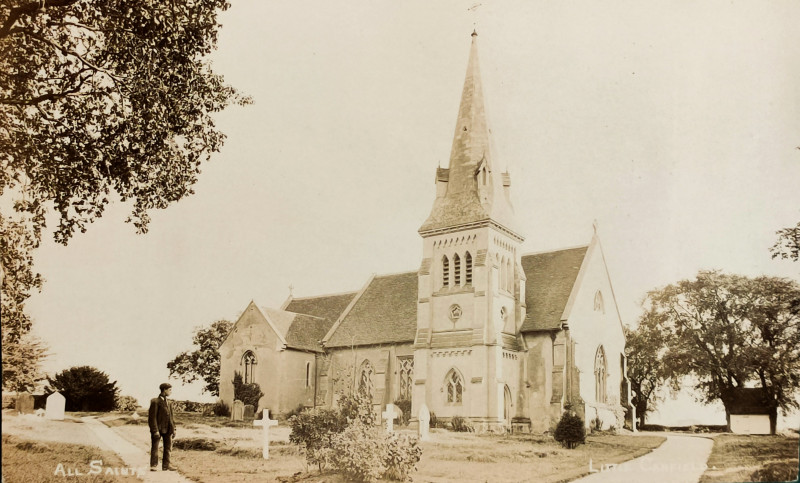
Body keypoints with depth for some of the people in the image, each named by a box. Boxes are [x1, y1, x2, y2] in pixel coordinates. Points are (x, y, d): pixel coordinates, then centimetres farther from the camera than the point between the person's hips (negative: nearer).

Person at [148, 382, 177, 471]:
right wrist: (155, 430, -18)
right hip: (157, 428, -6)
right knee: (155, 448, 2)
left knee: (168, 447, 7)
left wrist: (173, 429, 10)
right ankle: (154, 465, 9)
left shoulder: (169, 403, 13)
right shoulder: (155, 402, -9)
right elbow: (153, 417, -13)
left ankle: (166, 465, 14)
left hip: (167, 429, 6)